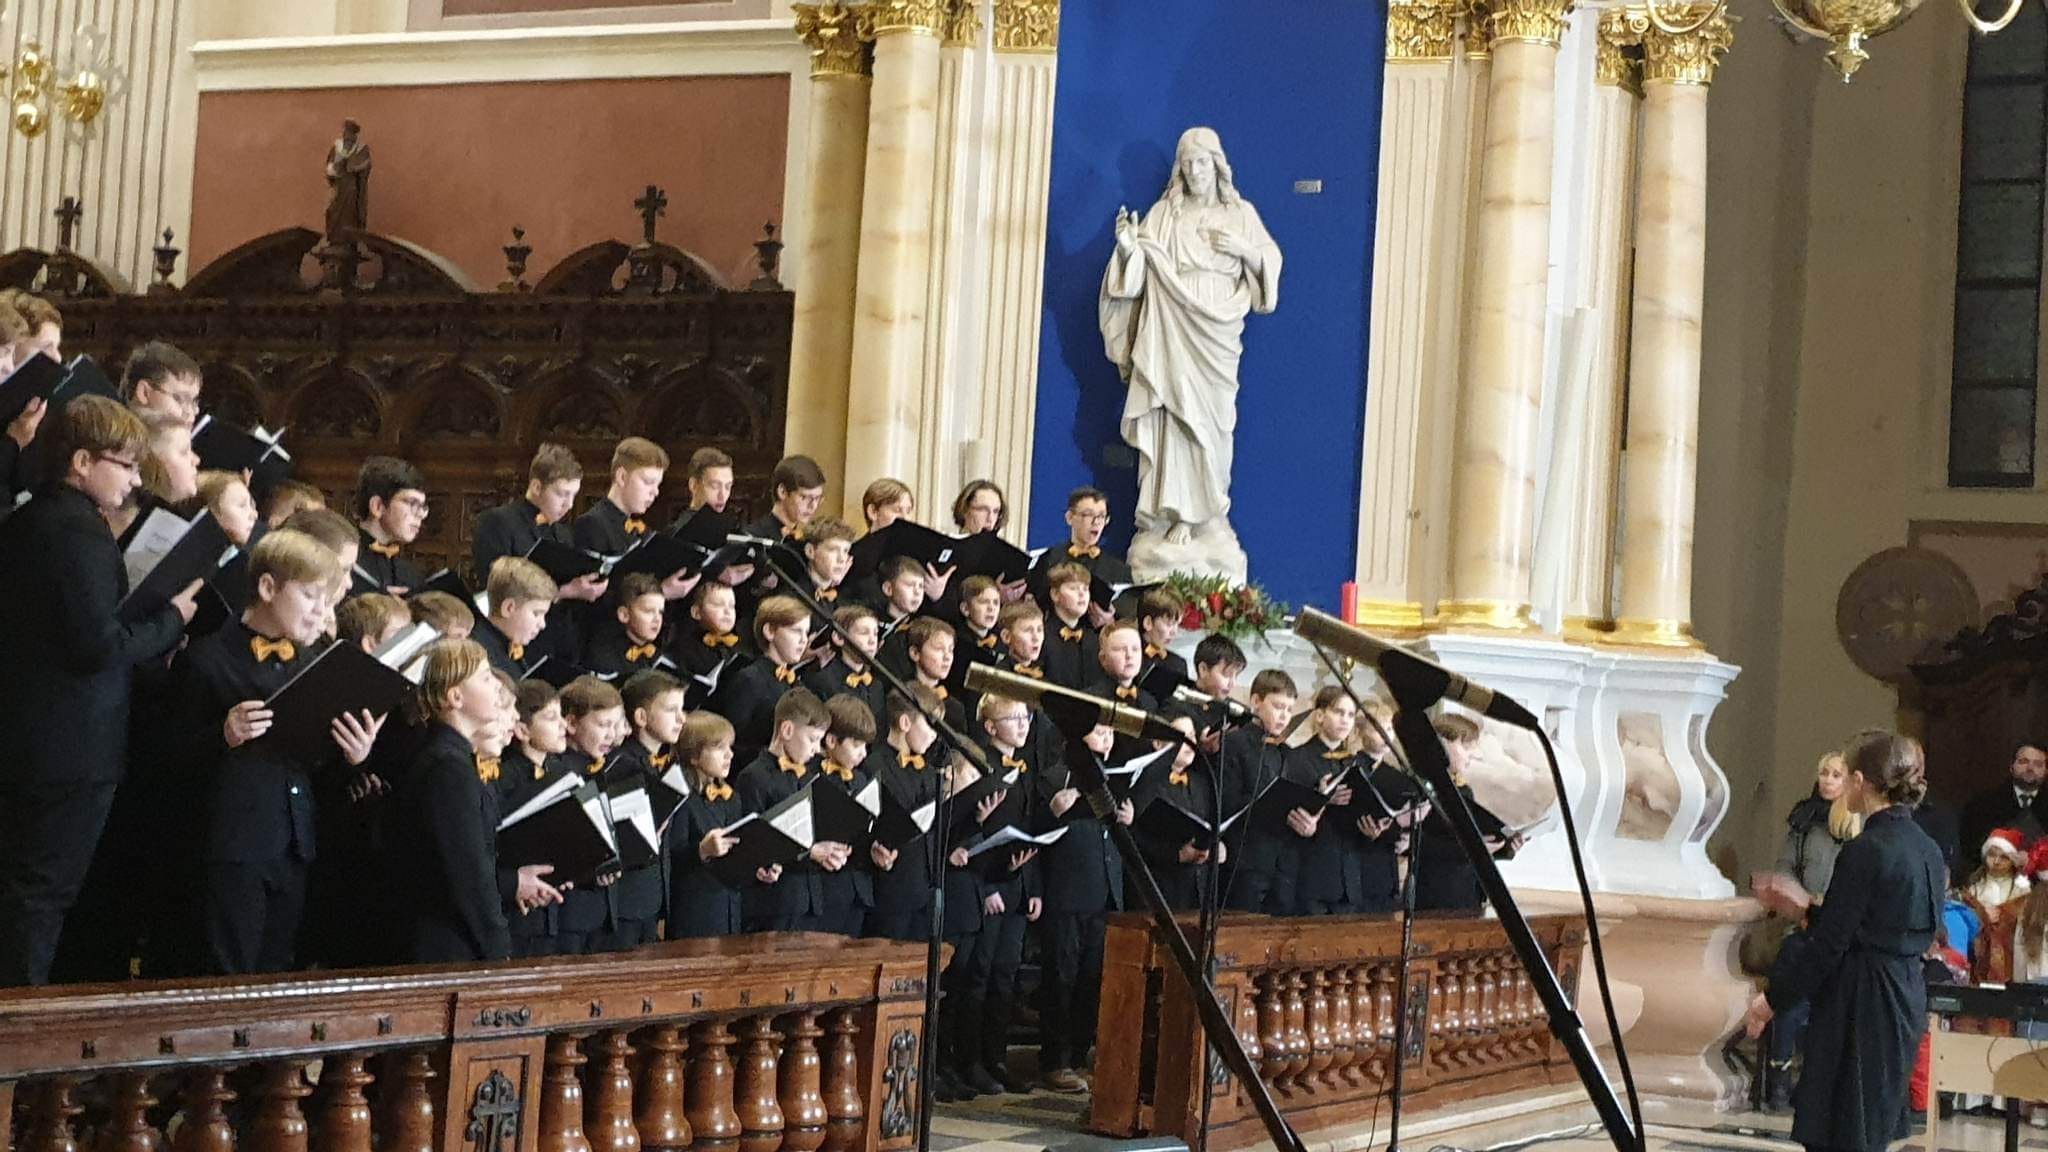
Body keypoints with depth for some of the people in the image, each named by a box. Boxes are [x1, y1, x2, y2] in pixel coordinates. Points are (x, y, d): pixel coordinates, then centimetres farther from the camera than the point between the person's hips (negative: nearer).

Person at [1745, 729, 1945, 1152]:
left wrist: (1773, 999, -6)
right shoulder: (1927, 850, 8)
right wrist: (1807, 909, 21)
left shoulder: (1865, 851, -18)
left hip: (1862, 1005, -9)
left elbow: (1829, 945, -16)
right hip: (1907, 999, 9)